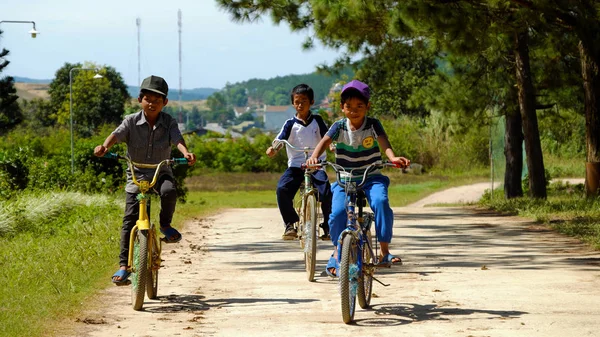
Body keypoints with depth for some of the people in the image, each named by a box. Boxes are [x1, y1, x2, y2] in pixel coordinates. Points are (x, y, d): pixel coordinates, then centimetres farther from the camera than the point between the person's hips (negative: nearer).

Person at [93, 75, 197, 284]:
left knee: (169, 191, -35)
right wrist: (104, 146, -42)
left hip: (161, 172, 0)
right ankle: (124, 264, 0)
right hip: (136, 174, 0)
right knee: (130, 220, -5)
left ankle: (165, 224, -7)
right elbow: (117, 134, -21)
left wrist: (186, 153, -42)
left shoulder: (168, 123, -4)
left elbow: (177, 139, -20)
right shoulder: (132, 121, -5)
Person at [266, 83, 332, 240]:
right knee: (282, 189, -26)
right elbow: (279, 140, 1)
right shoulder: (290, 124, 7)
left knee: (326, 191, -26)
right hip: (295, 165, 1)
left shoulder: (317, 121, 9)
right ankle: (290, 224, -10)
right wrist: (272, 149, -21)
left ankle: (328, 226, -7)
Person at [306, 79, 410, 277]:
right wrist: (314, 157, -42)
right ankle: (337, 253, 5)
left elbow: (383, 142, -22)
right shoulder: (339, 127, -3)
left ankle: (385, 251, -20)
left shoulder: (373, 125, -5)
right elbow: (325, 141, -20)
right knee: (337, 212, -20)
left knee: (380, 202, -30)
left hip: (371, 177, -1)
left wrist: (393, 158, -44)